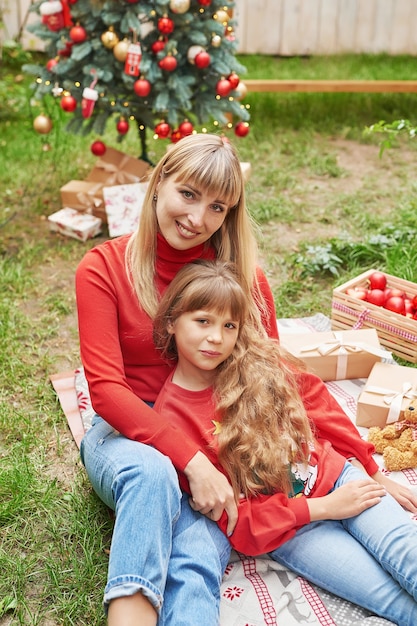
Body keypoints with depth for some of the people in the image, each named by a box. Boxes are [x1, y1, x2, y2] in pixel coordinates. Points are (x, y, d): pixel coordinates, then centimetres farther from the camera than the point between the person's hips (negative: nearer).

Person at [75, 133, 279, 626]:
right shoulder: (102, 268, -6)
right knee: (153, 473, -36)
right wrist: (189, 458, -25)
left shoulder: (244, 274, 0)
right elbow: (106, 388, -13)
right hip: (126, 434, -1)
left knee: (196, 563, -27)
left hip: (216, 445, 2)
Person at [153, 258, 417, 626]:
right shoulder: (170, 416, -12)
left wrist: (374, 473, 10)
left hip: (336, 474, 3)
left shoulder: (260, 358, -4)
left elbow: (319, 405, 7)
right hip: (286, 528, -3)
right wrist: (321, 507, -14)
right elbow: (228, 514, -11)